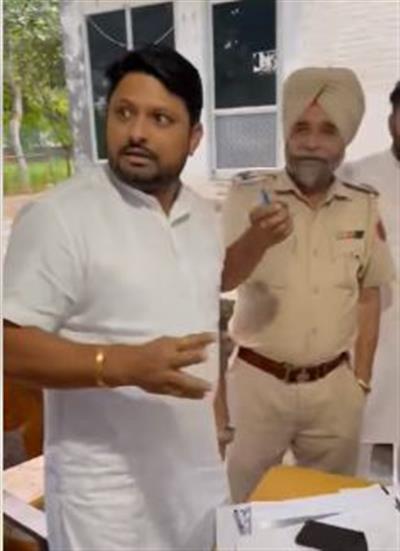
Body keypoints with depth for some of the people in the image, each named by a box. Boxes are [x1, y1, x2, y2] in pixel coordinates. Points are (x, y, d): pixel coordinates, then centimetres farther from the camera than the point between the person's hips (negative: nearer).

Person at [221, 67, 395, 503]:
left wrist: (361, 379, 7)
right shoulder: (248, 195, -9)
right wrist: (257, 239, -38)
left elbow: (368, 295, 8)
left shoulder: (364, 206, 0)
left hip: (335, 386, 3)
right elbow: (220, 280, -18)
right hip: (259, 382, -2)